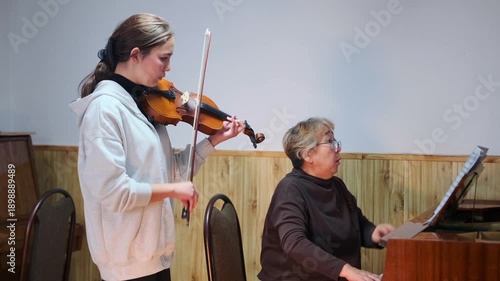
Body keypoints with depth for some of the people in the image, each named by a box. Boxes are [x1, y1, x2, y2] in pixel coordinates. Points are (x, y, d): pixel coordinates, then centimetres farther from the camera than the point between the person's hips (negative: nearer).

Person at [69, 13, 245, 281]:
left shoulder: (146, 103, 7)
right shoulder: (105, 106, -18)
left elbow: (169, 169, 9)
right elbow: (111, 190, -25)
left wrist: (214, 140, 4)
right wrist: (173, 189, -15)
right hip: (129, 256, -8)